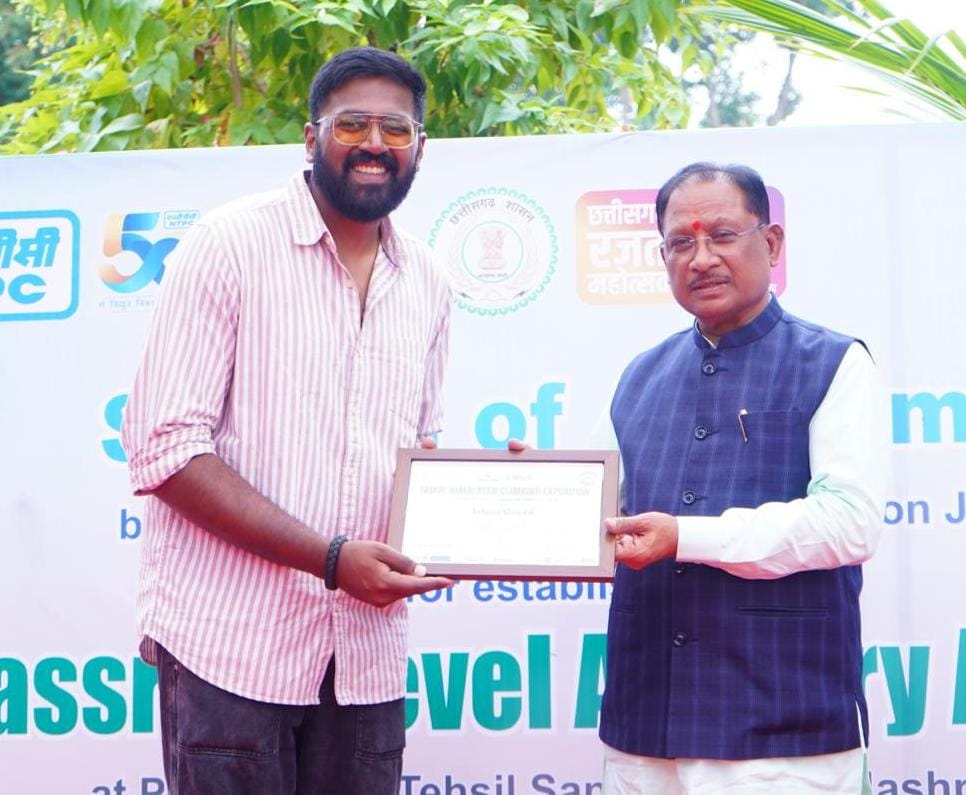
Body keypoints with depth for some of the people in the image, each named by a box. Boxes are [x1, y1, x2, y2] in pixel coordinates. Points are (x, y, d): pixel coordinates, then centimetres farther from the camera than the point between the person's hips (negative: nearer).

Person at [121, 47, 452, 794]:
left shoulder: (426, 283, 10)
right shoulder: (230, 243, -7)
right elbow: (165, 448, -13)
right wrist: (332, 558, -19)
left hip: (367, 655, 5)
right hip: (231, 641, -5)